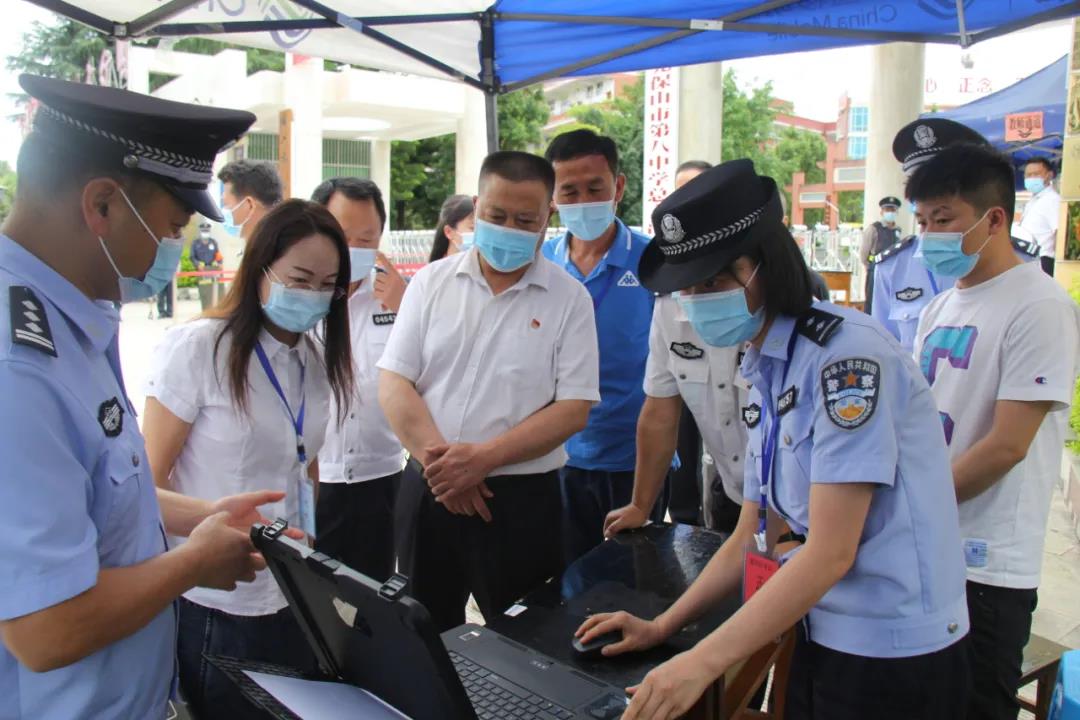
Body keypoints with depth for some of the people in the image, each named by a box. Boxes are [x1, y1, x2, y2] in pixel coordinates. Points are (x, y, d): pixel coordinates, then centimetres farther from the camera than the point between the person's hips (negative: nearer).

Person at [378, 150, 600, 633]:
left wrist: (483, 457, -17)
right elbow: (393, 384, -1)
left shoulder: (569, 298, -3)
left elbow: (574, 408, -9)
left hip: (521, 499, -2)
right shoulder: (431, 282, 4)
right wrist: (438, 457, -14)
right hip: (427, 489, 3)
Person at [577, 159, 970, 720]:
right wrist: (661, 627, 7)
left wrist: (702, 662, -22)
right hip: (823, 637, 7)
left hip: (895, 653, -7)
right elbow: (751, 539, 11)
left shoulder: (847, 354, -20)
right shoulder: (763, 374, 6)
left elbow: (830, 552, -23)